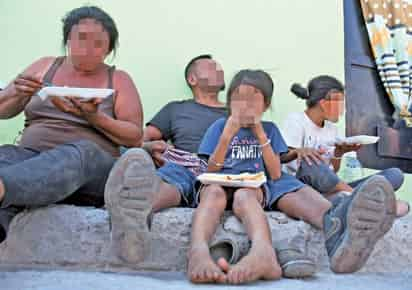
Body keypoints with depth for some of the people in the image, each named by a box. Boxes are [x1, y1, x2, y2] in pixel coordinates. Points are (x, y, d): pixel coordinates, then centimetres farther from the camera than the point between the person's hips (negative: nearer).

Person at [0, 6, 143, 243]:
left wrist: (93, 117, -14)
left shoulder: (119, 80, 13)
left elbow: (136, 138, 4)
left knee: (81, 152, -39)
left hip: (94, 164, -2)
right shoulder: (45, 66, 19)